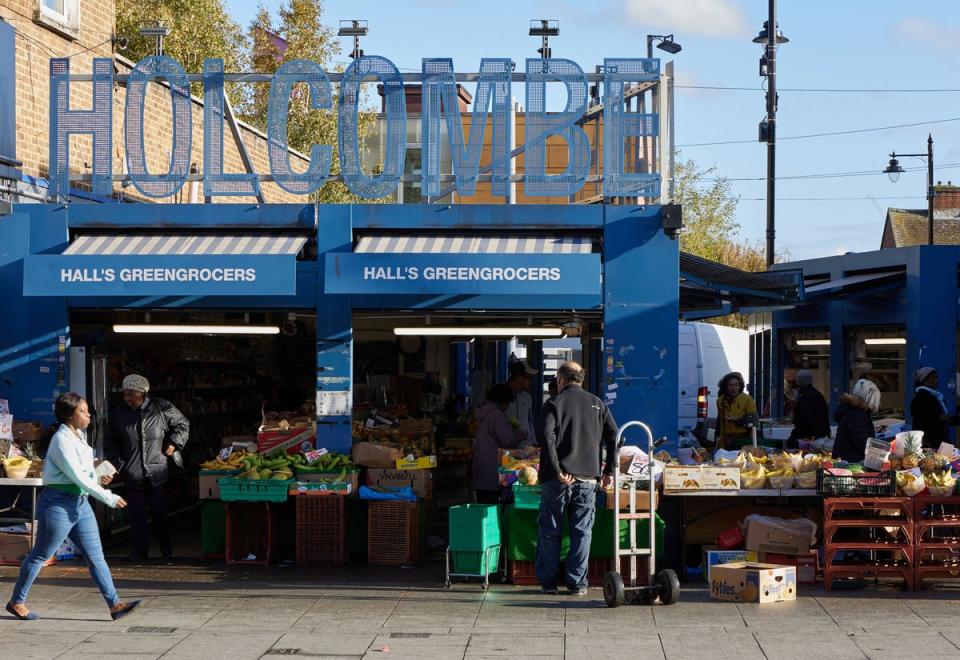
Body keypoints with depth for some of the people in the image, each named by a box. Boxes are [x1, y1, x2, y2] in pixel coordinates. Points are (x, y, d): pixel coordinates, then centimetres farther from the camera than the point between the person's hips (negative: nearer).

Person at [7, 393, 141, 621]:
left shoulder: (79, 436, 11)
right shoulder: (62, 440, -17)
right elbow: (77, 478, -22)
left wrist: (98, 480, 2)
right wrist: (109, 498, -21)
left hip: (80, 503, 9)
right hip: (58, 504, -9)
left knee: (96, 556, 4)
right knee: (40, 556, 4)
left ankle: (115, 604, 2)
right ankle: (17, 602, 18)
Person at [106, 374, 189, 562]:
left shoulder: (161, 408, -4)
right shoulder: (118, 413, 3)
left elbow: (183, 425, 11)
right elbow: (111, 440, 17)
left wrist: (174, 443, 1)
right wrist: (119, 460, 7)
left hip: (157, 471, -2)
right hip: (133, 474, 2)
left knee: (159, 512, 3)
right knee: (136, 514, 1)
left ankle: (166, 548, 17)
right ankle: (140, 549, 10)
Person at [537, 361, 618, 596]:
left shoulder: (554, 404, -2)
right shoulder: (596, 404, 8)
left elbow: (548, 438, -15)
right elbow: (613, 436, 2)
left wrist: (558, 471, -16)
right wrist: (609, 470, 5)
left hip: (557, 480, -2)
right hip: (587, 478, 2)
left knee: (550, 531, 8)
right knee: (582, 531, 7)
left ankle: (548, 581, 11)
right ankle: (577, 583, 4)